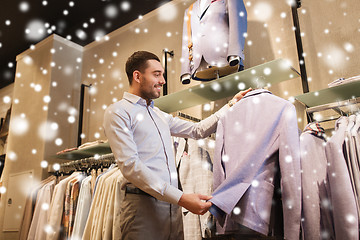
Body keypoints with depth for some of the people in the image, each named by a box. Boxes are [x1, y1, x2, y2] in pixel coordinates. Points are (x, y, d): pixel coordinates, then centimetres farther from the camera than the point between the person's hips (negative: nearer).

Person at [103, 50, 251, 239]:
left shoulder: (160, 115, 20)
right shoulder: (118, 112, -4)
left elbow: (198, 130, 24)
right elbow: (130, 165, -15)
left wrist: (231, 104, 18)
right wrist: (181, 198, -21)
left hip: (172, 205, 7)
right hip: (143, 204, -6)